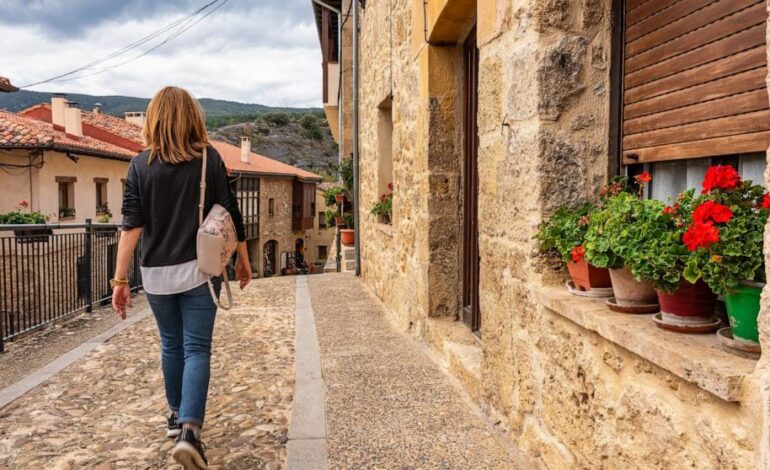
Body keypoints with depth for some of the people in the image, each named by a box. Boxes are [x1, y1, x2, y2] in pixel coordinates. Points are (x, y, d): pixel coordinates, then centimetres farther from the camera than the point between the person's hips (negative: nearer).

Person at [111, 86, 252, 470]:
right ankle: (189, 429, -12)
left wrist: (119, 279, -4)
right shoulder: (209, 158, -3)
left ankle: (176, 415, 35)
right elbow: (229, 215, -1)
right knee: (197, 349, 2)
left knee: (171, 344, 19)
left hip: (157, 273, 2)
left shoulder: (140, 164, -1)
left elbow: (131, 225, -6)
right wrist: (243, 260, 10)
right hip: (198, 270, -2)